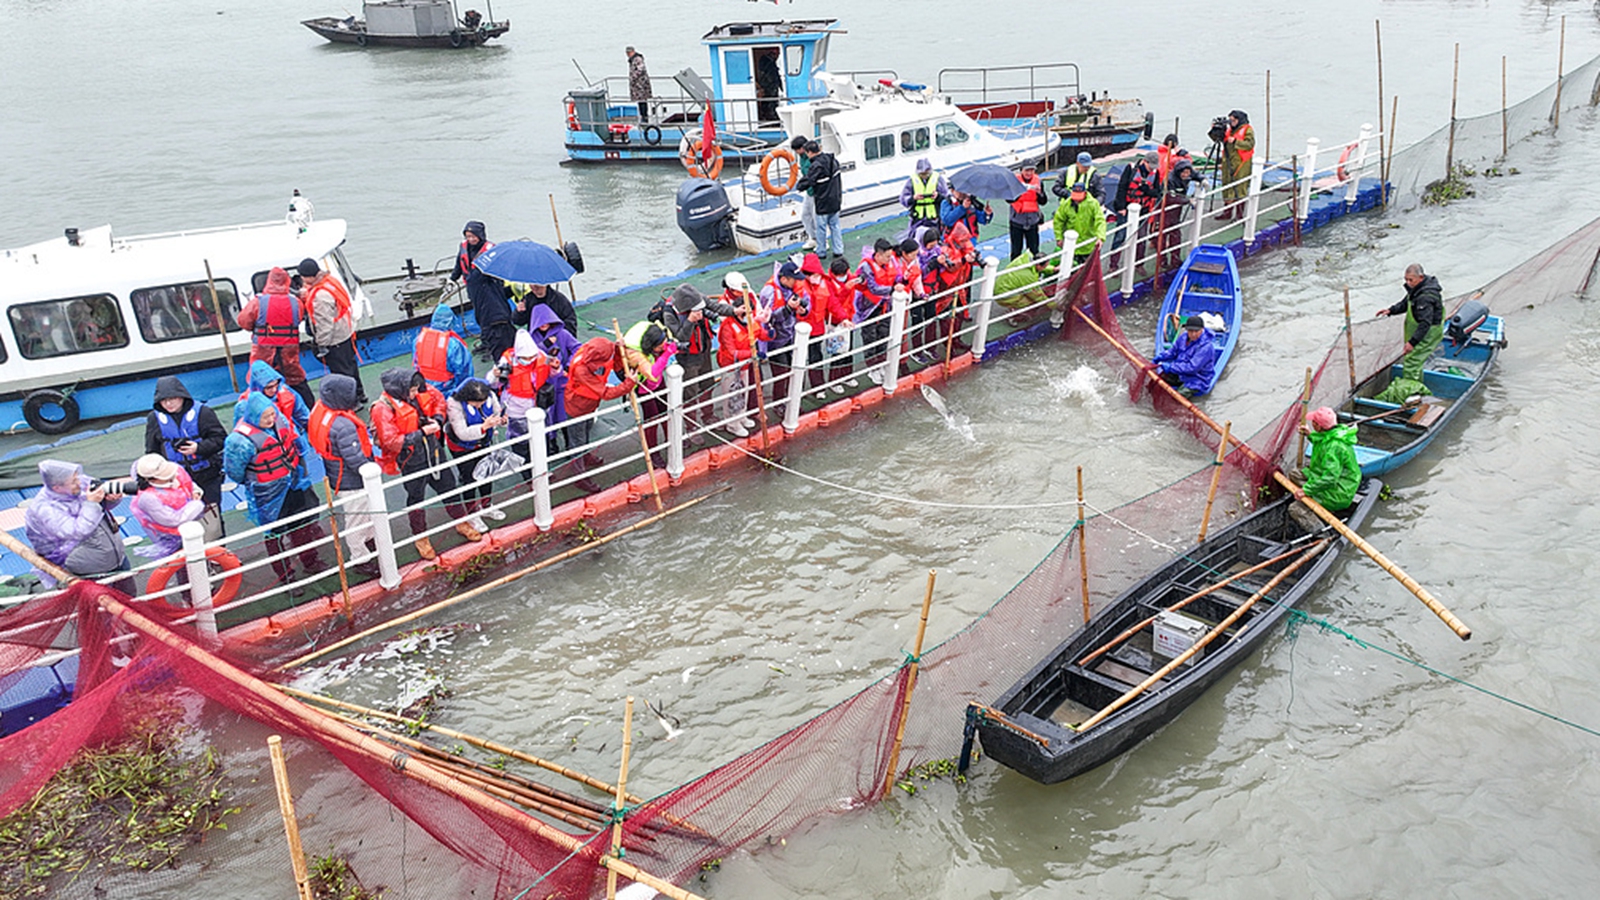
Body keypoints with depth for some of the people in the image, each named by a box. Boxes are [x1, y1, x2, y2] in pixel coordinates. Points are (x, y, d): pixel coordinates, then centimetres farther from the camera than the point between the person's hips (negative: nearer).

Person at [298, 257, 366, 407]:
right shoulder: (330, 280, 0)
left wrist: (322, 344, -16)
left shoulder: (320, 296, -29)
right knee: (350, 364, 23)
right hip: (346, 331, 10)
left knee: (341, 370, 3)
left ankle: (353, 401, 14)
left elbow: (324, 323, -25)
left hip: (335, 339, -10)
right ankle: (359, 394, 37)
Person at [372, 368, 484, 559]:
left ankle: (462, 523, 42)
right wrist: (422, 433, -28)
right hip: (412, 462, -5)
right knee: (416, 498, 14)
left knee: (448, 486, 20)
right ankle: (420, 537, 35)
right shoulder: (383, 409, -26)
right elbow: (391, 441, -29)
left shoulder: (422, 391, -10)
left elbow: (439, 400, 10)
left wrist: (438, 419, -10)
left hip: (433, 452, 5)